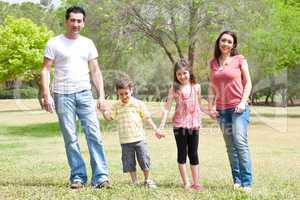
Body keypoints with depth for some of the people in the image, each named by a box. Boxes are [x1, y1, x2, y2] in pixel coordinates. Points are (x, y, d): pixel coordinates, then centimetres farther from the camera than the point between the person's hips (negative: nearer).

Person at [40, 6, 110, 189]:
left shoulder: (88, 44, 12)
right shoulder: (54, 43, 2)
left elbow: (95, 71, 11)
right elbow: (45, 70, 0)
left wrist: (101, 95, 3)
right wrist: (47, 96, -10)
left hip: (85, 93, 2)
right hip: (63, 96, -2)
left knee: (94, 134, -7)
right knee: (71, 138, -1)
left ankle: (101, 177, -6)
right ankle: (78, 177, 7)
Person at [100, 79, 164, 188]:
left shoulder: (138, 103, 1)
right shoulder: (116, 106, 6)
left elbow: (147, 118, 4)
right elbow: (109, 117, 1)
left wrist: (156, 130, 1)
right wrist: (103, 110, -18)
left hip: (139, 138, -1)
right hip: (125, 141, 2)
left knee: (144, 160, 2)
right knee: (129, 163, 6)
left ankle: (147, 180, 20)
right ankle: (135, 182, 19)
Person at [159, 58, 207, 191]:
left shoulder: (196, 87, 4)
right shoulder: (175, 88, -3)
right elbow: (167, 108, -5)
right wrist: (161, 126, -9)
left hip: (194, 125, 2)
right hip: (179, 125, -2)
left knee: (194, 154, 6)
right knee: (182, 153, 4)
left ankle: (196, 183, 11)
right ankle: (186, 183, 9)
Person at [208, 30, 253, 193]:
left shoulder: (239, 59, 3)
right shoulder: (213, 63, 13)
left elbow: (247, 83, 2)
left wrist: (243, 102, -10)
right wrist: (210, 106, 7)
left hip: (238, 108, -4)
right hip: (222, 110, 4)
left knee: (240, 141, -16)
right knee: (230, 146, 5)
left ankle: (247, 182, -14)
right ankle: (237, 181, 9)